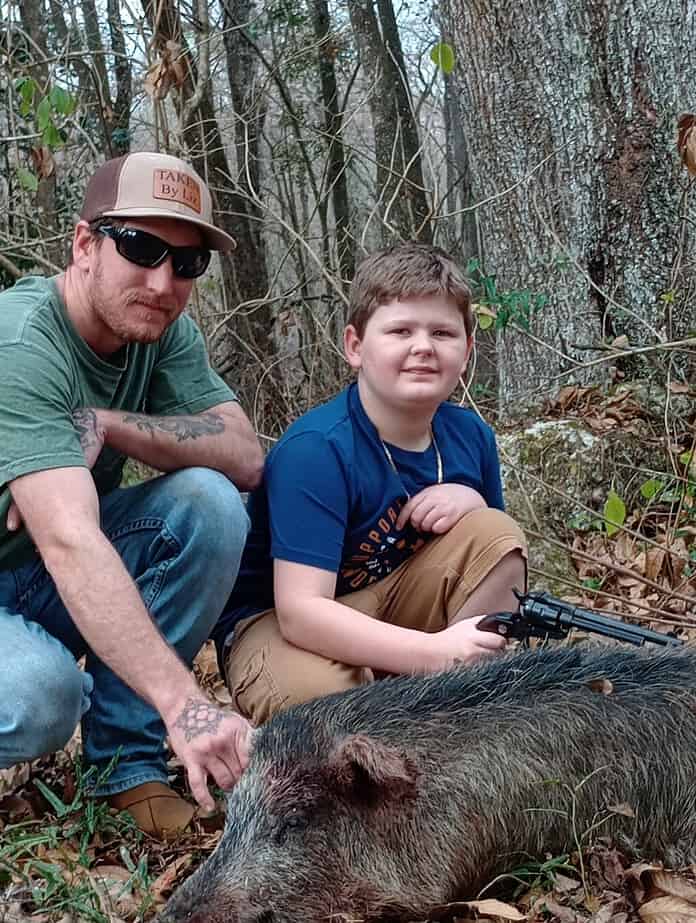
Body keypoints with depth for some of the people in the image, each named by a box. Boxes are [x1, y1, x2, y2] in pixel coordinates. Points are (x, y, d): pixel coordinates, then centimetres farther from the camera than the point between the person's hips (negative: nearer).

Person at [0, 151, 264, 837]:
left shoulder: (164, 331, -3)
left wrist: (105, 425, -27)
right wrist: (184, 702, -48)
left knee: (209, 501, -18)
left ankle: (126, 761, -8)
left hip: (56, 585, 7)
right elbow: (70, 546, -39)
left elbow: (245, 458, -14)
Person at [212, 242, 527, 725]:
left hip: (388, 612, 6)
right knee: (315, 695, -39)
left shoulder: (470, 434, -4)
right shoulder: (315, 450, -25)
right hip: (279, 625, -6)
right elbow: (300, 610, -31)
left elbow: (498, 557, 7)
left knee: (494, 533, -15)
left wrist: (473, 502, -17)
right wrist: (434, 653, -42)